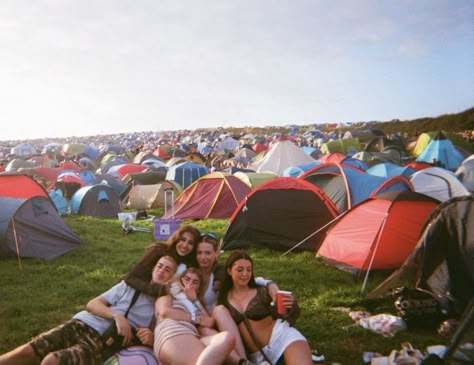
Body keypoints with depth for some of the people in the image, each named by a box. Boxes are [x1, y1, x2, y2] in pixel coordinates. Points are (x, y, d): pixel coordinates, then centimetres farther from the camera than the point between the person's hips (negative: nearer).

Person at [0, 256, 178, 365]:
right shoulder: (129, 285, 14)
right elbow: (92, 304, 7)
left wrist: (152, 339, -19)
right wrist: (117, 315, -12)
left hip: (102, 341, -3)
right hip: (81, 324, 3)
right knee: (27, 351, -14)